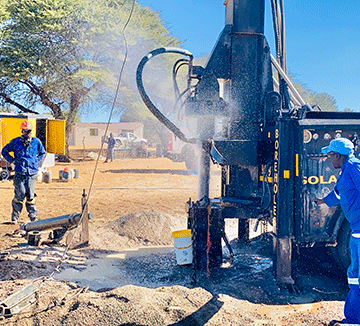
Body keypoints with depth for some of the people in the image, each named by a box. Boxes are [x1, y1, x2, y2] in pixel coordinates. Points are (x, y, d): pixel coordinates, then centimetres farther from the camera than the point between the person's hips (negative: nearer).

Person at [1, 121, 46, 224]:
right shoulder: (15, 142, 4)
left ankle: (33, 215, 15)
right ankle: (15, 216, 8)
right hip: (20, 173, -1)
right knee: (19, 194, -4)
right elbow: (4, 151, 16)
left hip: (32, 172, 1)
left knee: (30, 196, 4)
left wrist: (36, 161, 10)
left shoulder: (36, 141, 7)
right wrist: (12, 160, 5)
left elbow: (42, 153, 24)